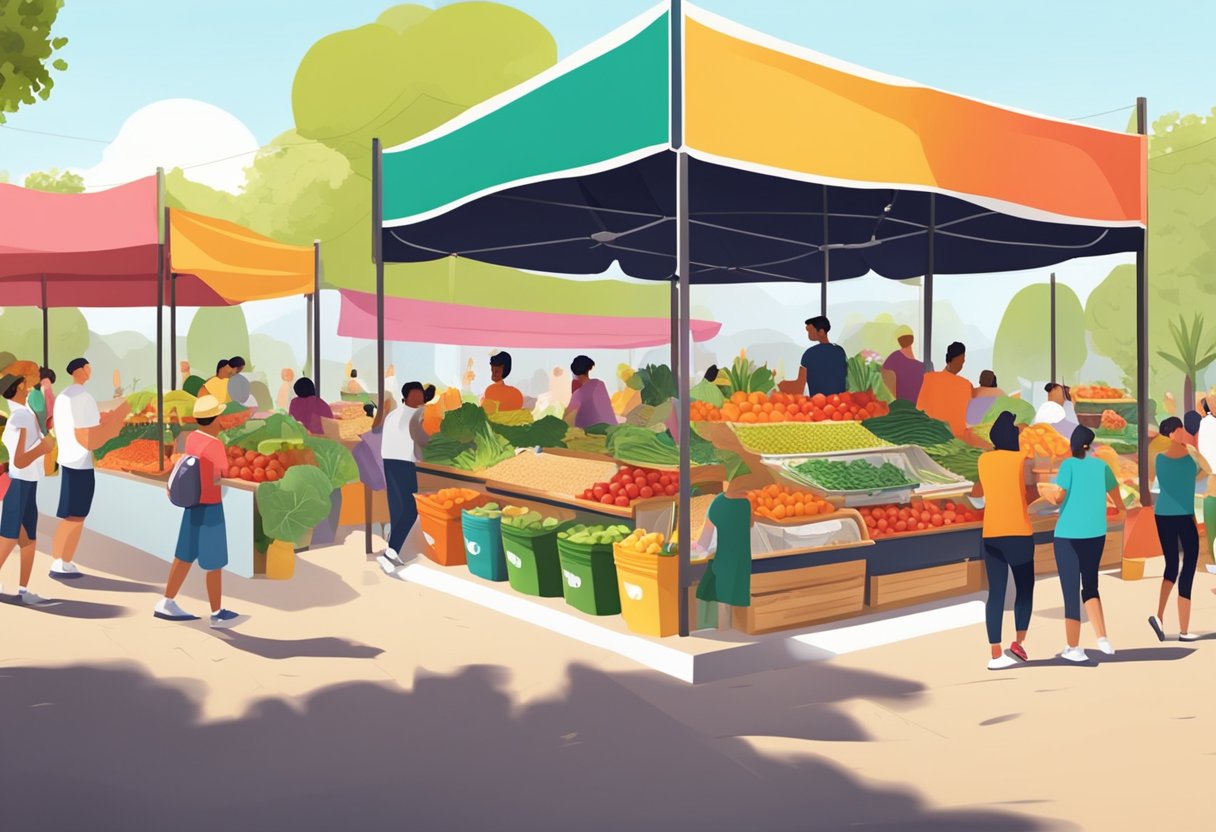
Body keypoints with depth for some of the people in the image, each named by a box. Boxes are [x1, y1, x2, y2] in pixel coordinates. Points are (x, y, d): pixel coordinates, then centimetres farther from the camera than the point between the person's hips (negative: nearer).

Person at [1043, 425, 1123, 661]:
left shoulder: (1069, 464, -8)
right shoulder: (1101, 465, 5)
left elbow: (1058, 496, -18)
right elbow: (1116, 494, 21)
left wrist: (1047, 493, 5)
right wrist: (1121, 509, 43)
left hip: (1068, 535, -4)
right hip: (1096, 534, 4)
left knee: (1071, 590, 3)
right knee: (1090, 586, 20)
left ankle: (1074, 648, 8)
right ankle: (1102, 639, 10)